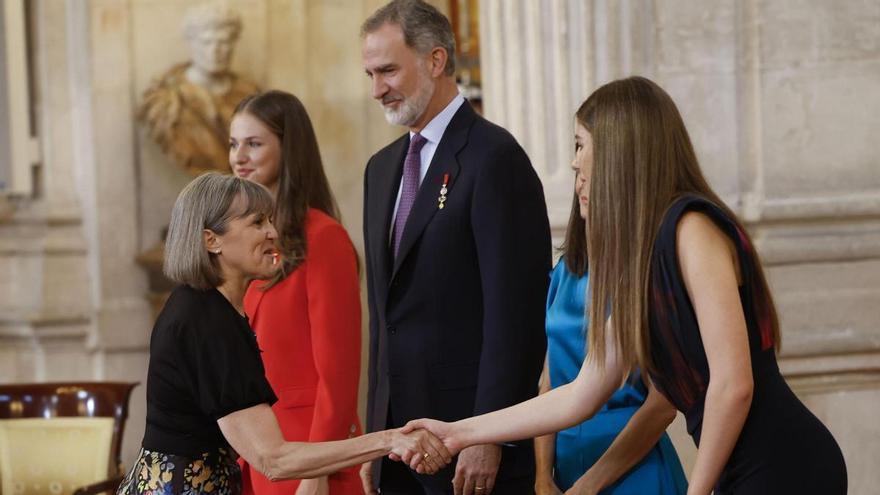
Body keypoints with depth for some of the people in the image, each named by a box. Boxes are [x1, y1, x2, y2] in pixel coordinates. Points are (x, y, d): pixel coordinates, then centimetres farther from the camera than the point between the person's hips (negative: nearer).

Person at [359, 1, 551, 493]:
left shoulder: (494, 157, -10)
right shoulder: (383, 167, 15)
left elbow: (515, 316, -15)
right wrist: (376, 437, 14)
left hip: (471, 440, -7)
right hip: (399, 434, 7)